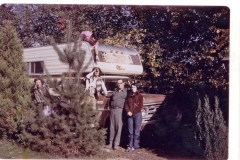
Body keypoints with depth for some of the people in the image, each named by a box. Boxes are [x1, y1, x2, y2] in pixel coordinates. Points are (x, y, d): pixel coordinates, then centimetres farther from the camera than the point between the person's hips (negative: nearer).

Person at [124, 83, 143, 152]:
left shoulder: (139, 96, 4)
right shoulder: (129, 96, 18)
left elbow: (140, 106, -4)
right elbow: (126, 105, 10)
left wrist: (132, 112, -11)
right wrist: (128, 111, -9)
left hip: (137, 114, -4)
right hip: (130, 115, 4)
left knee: (136, 131, -5)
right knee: (130, 131, 4)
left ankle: (135, 146, -4)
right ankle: (130, 145, 8)